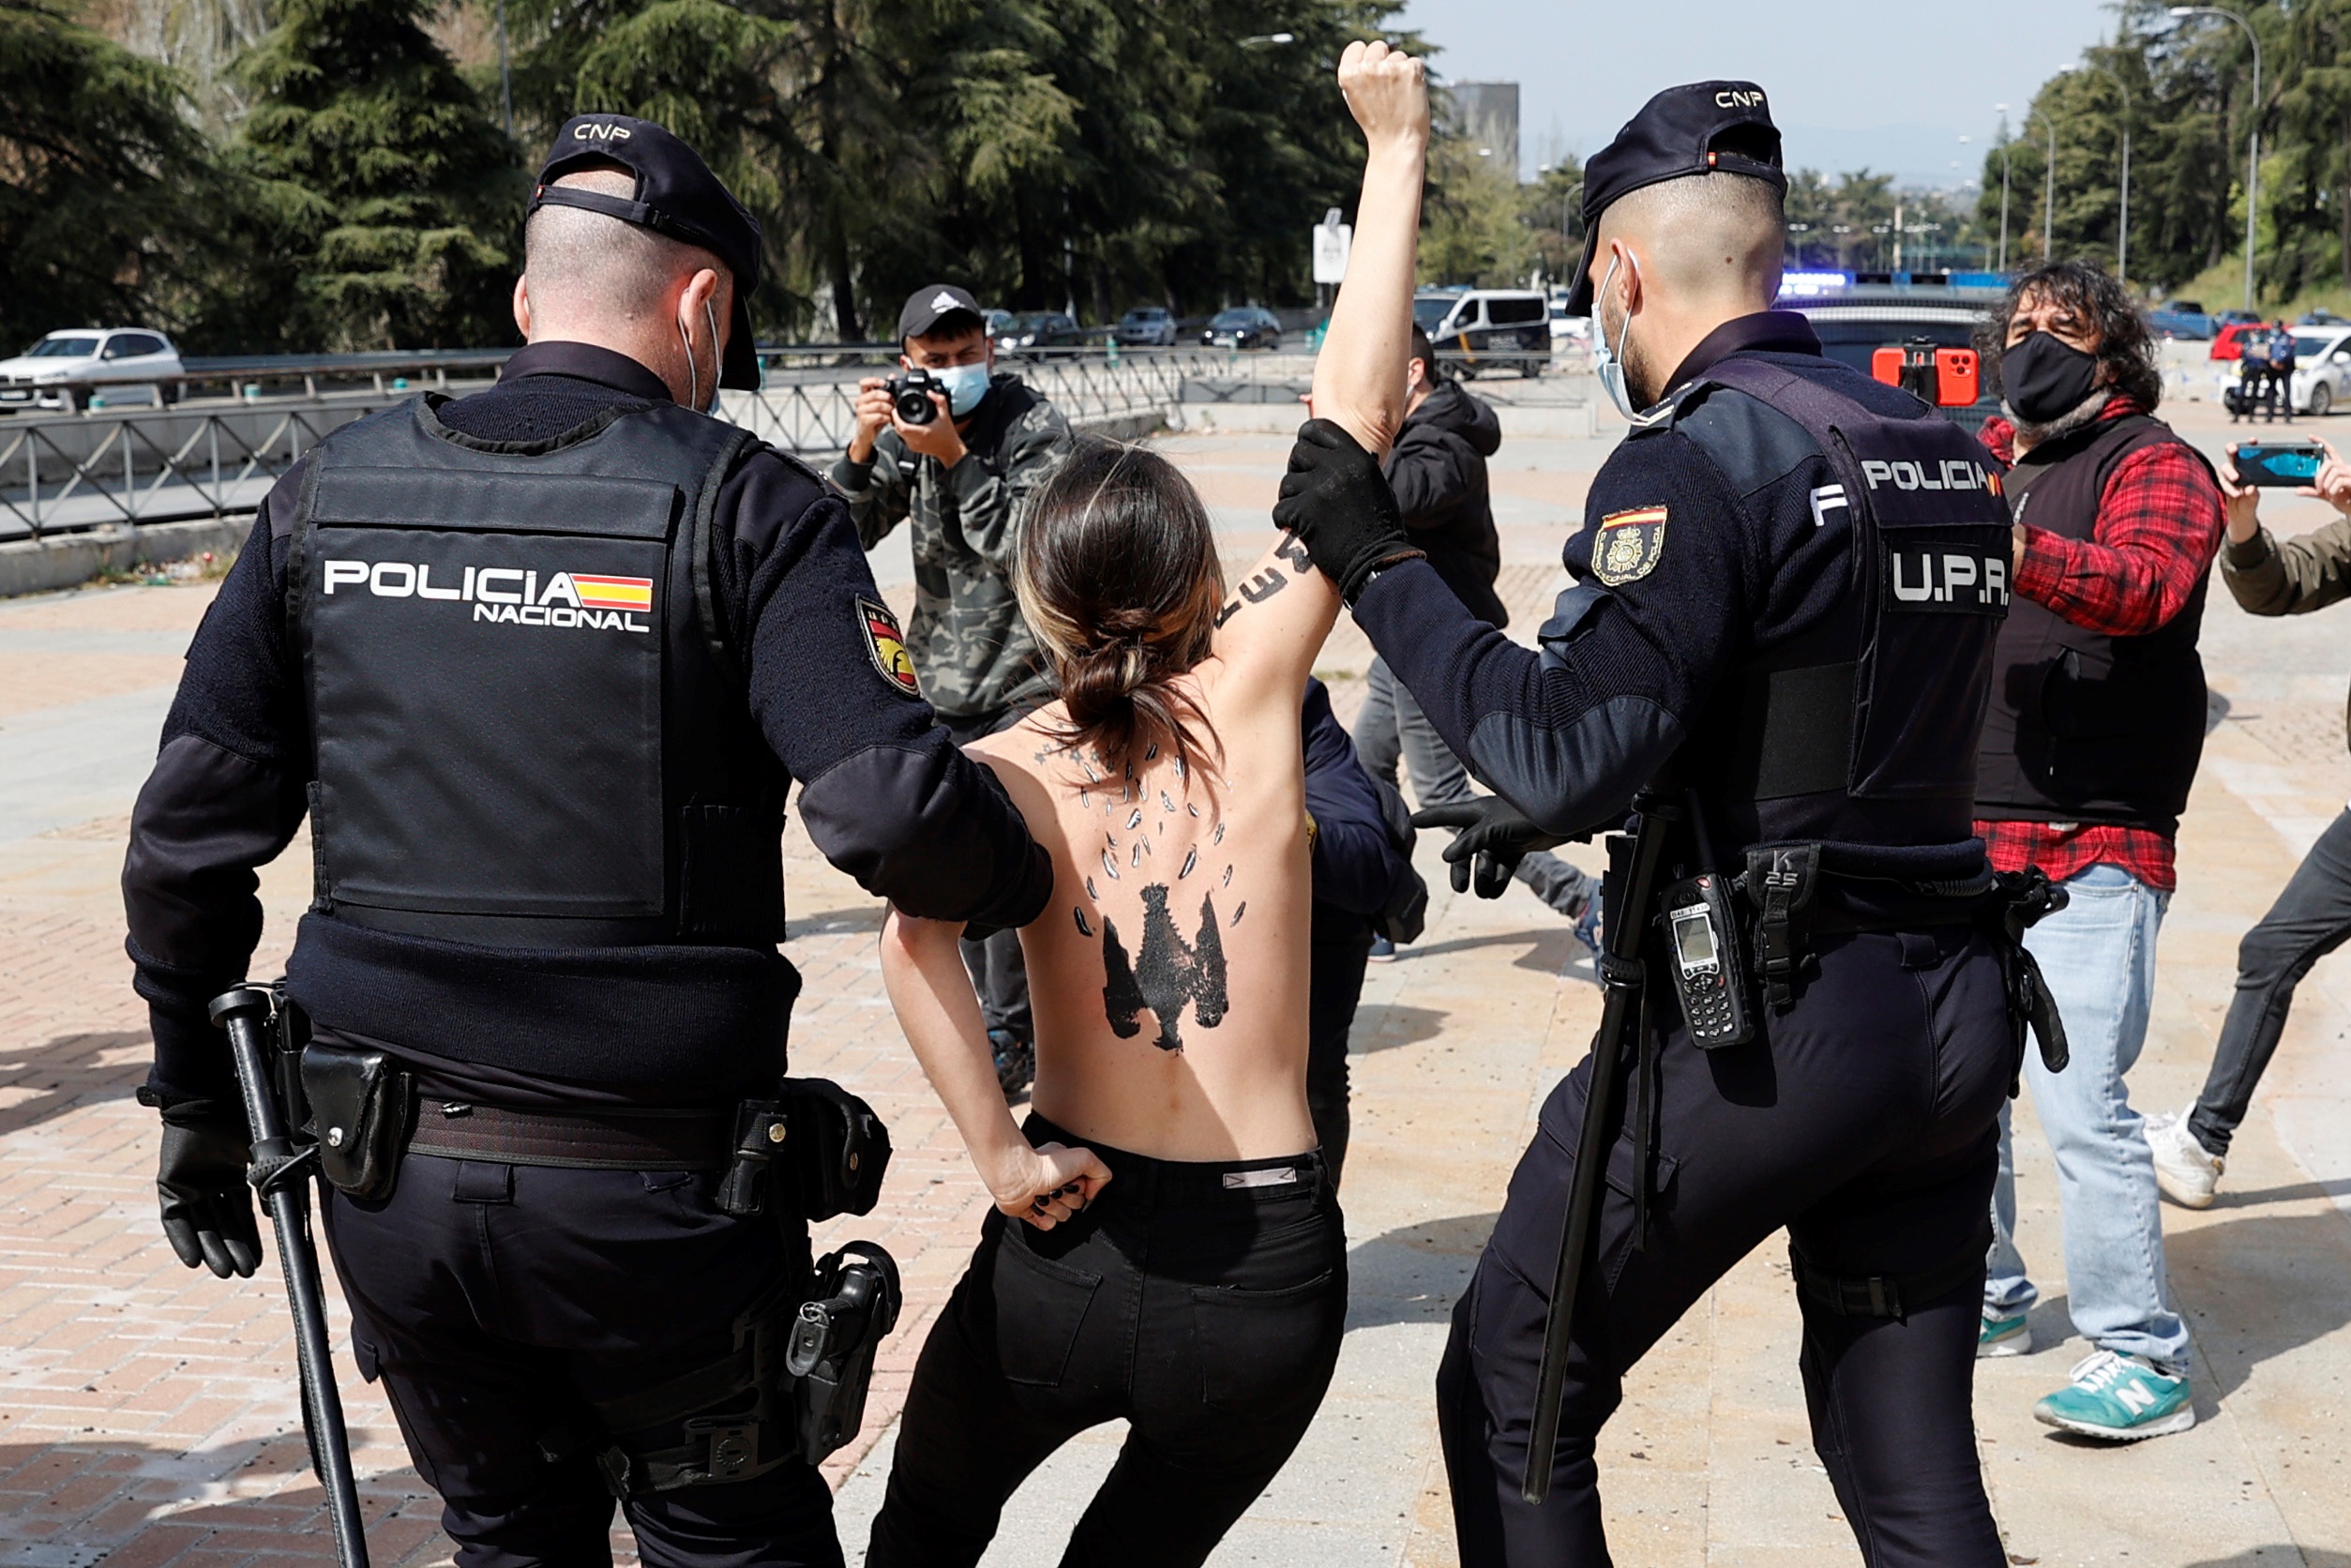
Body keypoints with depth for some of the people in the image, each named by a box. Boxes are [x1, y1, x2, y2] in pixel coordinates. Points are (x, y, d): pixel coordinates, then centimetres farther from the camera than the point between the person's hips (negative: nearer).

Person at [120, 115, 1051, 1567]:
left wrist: (199, 1102, 16)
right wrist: (1030, 880, 0)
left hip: (386, 1178, 4)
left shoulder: (326, 497, 3)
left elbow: (188, 841, 5)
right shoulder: (739, 505, -9)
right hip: (652, 1191, -3)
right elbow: (893, 814, -21)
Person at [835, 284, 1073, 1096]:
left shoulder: (1035, 426, -8)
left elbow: (1026, 549, -20)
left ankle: (1008, 1037, 1)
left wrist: (954, 456, -25)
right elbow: (844, 536, -1)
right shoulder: (906, 432, 7)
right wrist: (862, 447, -16)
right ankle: (1001, 1009, 26)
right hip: (942, 685, 6)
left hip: (1025, 684, -5)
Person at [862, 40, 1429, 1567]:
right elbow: (1354, 417, -3)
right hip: (1269, 1273, 0)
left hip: (1066, 1257, 0)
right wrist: (1396, 149, 2)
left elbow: (914, 928, -27)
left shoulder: (1010, 767, -5)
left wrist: (999, 1151, -17)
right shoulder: (1251, 690, -5)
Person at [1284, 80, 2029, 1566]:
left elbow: (1562, 754, -23)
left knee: (1511, 1397, 12)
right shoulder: (1941, 447, 11)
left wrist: (1379, 564, -14)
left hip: (1754, 1030, -7)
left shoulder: (1696, 461, -14)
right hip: (1951, 1022, 7)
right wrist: (1568, 808, 23)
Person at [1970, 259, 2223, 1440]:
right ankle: (1986, 1298, 30)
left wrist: (2011, 548, -40)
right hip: (1968, 833, 8)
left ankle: (2141, 1356, -3)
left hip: (2092, 843, -7)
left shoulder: (2153, 466, -4)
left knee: (2079, 1098, -13)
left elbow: (2146, 587, -24)